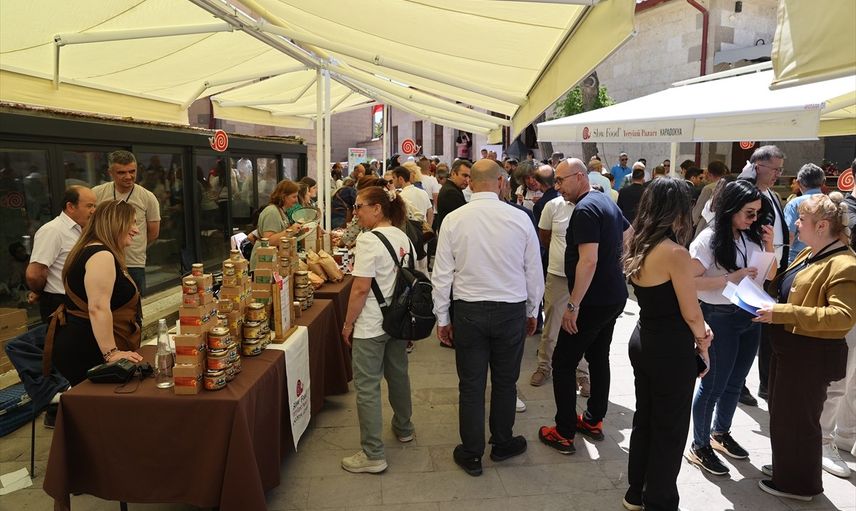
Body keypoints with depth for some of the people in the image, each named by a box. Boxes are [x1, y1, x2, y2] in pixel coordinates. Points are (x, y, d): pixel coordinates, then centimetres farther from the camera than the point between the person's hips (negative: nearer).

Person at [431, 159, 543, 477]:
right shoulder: (520, 218, -8)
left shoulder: (453, 220, -8)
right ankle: (502, 444, 35)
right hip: (512, 310, 0)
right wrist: (532, 311, 15)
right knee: (505, 381, 17)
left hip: (468, 311, 0)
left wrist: (442, 317, 7)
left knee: (471, 384, 11)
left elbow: (442, 275, -4)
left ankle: (471, 454, 24)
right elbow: (534, 272, 0)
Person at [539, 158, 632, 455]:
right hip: (614, 296, 10)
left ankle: (564, 434, 5)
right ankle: (594, 421, 30)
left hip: (593, 301, -10)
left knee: (563, 363, -1)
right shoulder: (607, 201, 10)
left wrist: (573, 305, -23)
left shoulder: (585, 210, -20)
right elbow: (629, 235, 24)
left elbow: (588, 261, -27)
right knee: (599, 358, 18)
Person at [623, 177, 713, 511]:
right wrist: (703, 343, 4)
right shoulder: (676, 253, -21)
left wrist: (698, 330, 5)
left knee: (644, 419, 20)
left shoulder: (638, 247, 3)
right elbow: (691, 312, -15)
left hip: (642, 341, 8)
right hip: (671, 350, -8)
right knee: (670, 429, 9)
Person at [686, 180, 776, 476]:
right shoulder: (710, 239, -15)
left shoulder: (753, 237, 2)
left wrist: (769, 246, -4)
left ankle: (721, 433, 38)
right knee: (713, 384, 3)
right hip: (720, 319, -6)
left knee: (735, 382, 19)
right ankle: (699, 447, 18)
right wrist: (731, 278, -22)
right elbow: (691, 281, -18)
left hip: (750, 316, 6)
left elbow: (770, 275, 12)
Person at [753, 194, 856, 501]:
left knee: (796, 418, 4)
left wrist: (784, 313, -31)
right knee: (781, 412, 22)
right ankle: (786, 467, 40)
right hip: (789, 348, 10)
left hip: (812, 356, -10)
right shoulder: (809, 254, 9)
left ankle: (799, 483, 22)